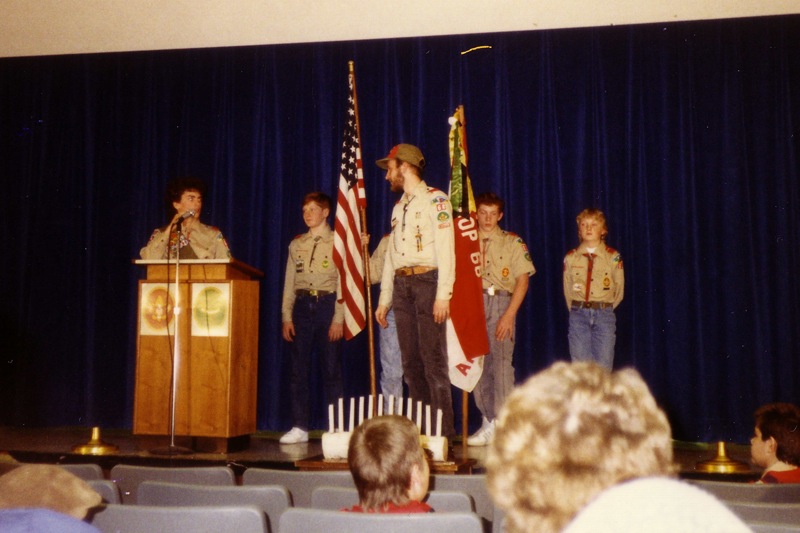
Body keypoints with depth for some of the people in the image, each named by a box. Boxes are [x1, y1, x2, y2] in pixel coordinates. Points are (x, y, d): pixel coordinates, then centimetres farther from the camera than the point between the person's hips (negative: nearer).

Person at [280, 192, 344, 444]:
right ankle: (299, 427, 10)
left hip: (327, 305, -4)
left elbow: (342, 282, -4)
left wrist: (338, 319, -11)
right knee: (299, 369, 3)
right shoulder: (296, 244, 14)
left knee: (331, 368, -1)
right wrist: (287, 317, 4)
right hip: (302, 306, 4)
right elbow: (289, 283, 12)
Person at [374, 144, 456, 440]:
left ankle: (444, 430, -4)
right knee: (410, 360, 6)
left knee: (433, 358, -9)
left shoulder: (435, 200, -1)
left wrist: (443, 294, -18)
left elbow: (446, 249, -9)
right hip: (401, 284, 7)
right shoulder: (398, 207, 22)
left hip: (427, 280, -7)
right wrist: (384, 299, 17)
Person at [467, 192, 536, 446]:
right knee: (477, 364, 2)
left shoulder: (512, 242, 6)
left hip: (500, 303, -3)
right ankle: (488, 423, 11)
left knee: (501, 362, -11)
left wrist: (509, 315, -11)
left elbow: (522, 281, -1)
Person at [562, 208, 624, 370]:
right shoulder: (571, 257, 5)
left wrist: (604, 309, 10)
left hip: (604, 314, -1)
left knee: (603, 366, -2)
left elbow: (619, 290, 8)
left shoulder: (613, 257, 2)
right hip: (578, 314, 1)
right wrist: (576, 310, 9)